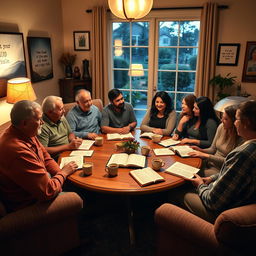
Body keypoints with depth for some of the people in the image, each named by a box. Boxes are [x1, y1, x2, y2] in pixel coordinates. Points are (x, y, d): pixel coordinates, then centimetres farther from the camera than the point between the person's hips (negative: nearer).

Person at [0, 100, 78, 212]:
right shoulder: (18, 150, -36)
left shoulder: (27, 133, -5)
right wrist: (63, 173, -14)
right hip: (28, 203, -9)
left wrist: (60, 172, -9)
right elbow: (48, 191, -32)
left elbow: (46, 158, 8)